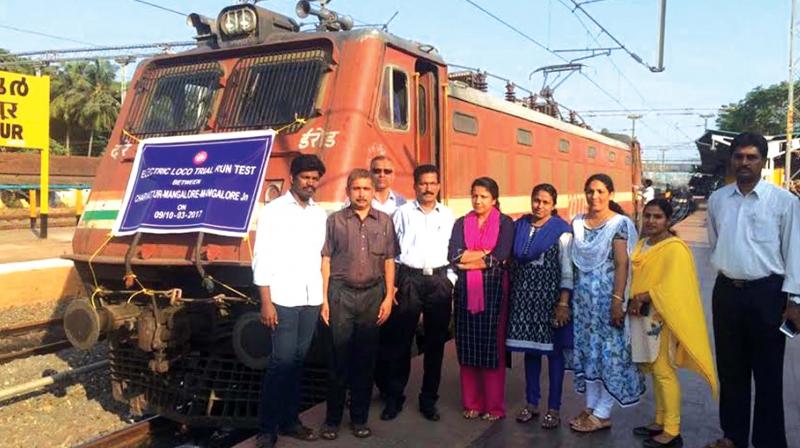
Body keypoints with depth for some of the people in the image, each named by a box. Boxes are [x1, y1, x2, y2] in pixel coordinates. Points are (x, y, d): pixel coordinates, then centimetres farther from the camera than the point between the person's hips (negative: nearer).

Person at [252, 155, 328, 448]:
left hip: (312, 300, 5)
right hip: (284, 299, -4)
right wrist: (266, 302, -12)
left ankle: (289, 420, 22)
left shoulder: (320, 214, 12)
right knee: (282, 361, -5)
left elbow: (324, 256, 13)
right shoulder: (274, 211, -2)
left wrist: (326, 296, 5)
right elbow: (262, 259, -6)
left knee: (298, 360, 10)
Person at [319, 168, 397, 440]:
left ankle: (360, 418, 20)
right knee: (338, 358, 2)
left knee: (365, 359, 7)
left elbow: (389, 262, 9)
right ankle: (332, 419, 14)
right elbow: (326, 260, 2)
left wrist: (388, 297, 3)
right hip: (341, 293, -1)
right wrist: (324, 300, -3)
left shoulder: (384, 222, 8)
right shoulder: (335, 221, 4)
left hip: (373, 294, 2)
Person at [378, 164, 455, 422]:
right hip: (409, 278, -2)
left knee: (435, 342, 7)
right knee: (401, 341, 1)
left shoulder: (448, 215, 10)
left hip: (439, 280, 2)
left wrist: (452, 281, 3)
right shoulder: (403, 212, 5)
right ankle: (394, 398, 13)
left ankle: (428, 399, 19)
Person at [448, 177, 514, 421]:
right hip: (466, 291, 3)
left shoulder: (505, 223, 2)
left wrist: (469, 261, -6)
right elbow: (454, 256, -5)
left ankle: (494, 406, 12)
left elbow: (500, 257, -11)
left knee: (492, 347, 1)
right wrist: (486, 252, -11)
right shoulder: (461, 223, 10)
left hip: (493, 290, -3)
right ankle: (472, 403, 17)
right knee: (468, 347, 5)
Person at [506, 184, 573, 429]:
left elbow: (567, 270, -8)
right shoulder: (519, 225, 7)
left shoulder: (561, 230, -5)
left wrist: (563, 303, -13)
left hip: (550, 296, -4)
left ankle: (553, 408, 14)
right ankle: (531, 403, 23)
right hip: (524, 296, 4)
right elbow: (512, 261, 10)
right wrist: (510, 295, 6)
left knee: (553, 351, 4)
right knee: (530, 349, 11)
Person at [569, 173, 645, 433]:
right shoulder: (577, 223, 7)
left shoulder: (619, 223, -9)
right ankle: (591, 406, 22)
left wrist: (617, 300, -18)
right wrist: (568, 295, 10)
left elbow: (622, 264, -13)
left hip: (606, 296, -5)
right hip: (582, 296, 6)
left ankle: (602, 413, 11)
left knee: (609, 350, 2)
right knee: (587, 350, 11)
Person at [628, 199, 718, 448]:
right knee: (654, 370, 14)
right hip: (642, 317, 8)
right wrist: (633, 302, -1)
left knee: (664, 372, -4)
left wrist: (644, 296, -19)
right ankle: (660, 422, 25)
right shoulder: (642, 245, 12)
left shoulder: (675, 248, -14)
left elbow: (674, 287, -22)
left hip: (663, 319, -8)